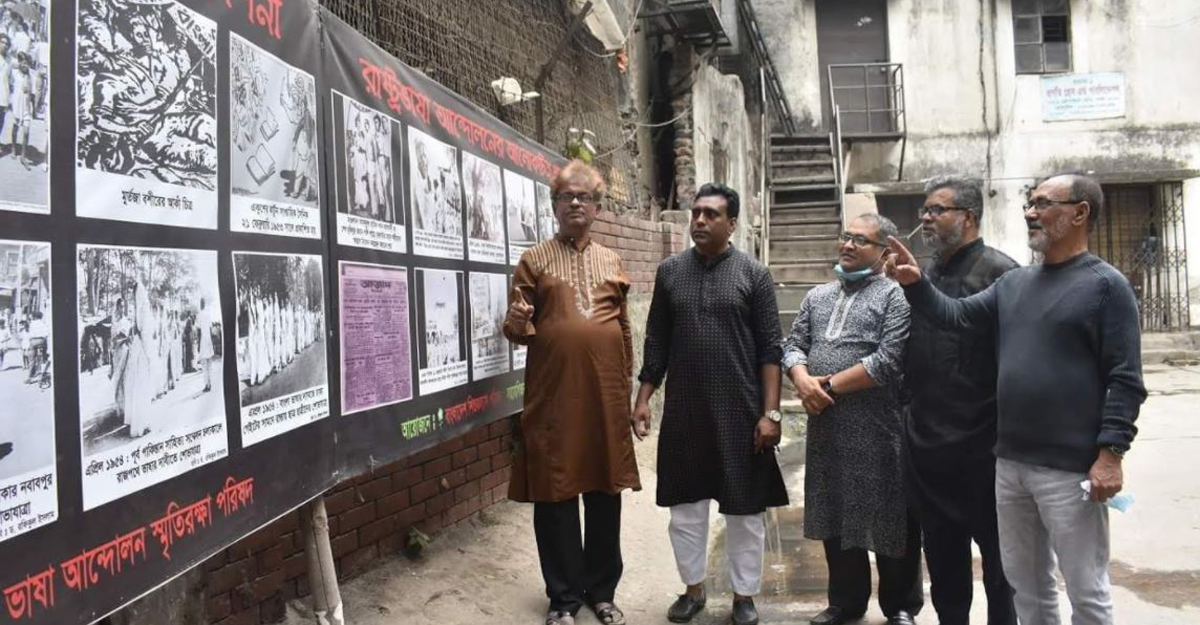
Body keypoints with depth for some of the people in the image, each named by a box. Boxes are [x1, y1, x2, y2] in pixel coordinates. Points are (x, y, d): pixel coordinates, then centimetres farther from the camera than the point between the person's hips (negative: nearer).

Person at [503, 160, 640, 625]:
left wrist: (627, 389, 12)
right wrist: (517, 323, -22)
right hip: (552, 396, -2)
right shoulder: (534, 260, 5)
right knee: (556, 493, 4)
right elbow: (516, 330, 2)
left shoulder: (612, 262, 13)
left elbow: (624, 329, 14)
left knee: (605, 492, 9)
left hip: (606, 395, 3)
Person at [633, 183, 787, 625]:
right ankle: (693, 588, 29)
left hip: (739, 412, -2)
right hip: (683, 411, 3)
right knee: (684, 505, 11)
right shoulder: (670, 271, 5)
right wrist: (643, 399, 4)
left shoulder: (754, 275, -2)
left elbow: (769, 349, -4)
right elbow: (656, 342, 8)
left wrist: (770, 411, -10)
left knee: (744, 509, 8)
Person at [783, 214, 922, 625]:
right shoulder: (817, 296, 14)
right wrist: (803, 380, -11)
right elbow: (793, 344, 10)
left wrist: (829, 384, -13)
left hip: (877, 429, -5)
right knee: (835, 517, 14)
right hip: (825, 427, 6)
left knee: (888, 520, 5)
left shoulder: (895, 296, -5)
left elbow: (888, 362, -15)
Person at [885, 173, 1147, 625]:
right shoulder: (1013, 283, 11)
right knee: (1025, 581, 19)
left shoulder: (1106, 285, -8)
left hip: (1070, 468, -6)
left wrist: (1111, 454, -17)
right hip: (1010, 462, 6)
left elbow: (1124, 380, -12)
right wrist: (916, 284, -9)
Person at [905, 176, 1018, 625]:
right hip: (926, 442, 7)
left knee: (997, 550, 10)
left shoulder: (998, 272, -10)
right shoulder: (926, 276, 11)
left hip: (981, 445, -6)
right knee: (941, 553, 17)